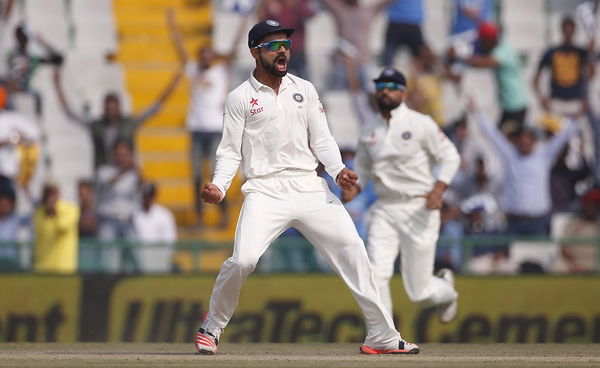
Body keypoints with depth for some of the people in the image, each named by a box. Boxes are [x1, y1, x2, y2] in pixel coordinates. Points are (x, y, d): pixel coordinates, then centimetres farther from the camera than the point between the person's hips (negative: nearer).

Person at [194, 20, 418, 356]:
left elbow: (321, 139, 11)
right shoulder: (241, 98, 4)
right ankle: (211, 328, 4)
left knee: (353, 251, -5)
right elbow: (230, 152, 3)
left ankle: (383, 336, 3)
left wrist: (338, 170, -8)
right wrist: (218, 187, -15)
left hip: (309, 186, 4)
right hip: (265, 191, -4)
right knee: (242, 259, -21)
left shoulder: (304, 90, 13)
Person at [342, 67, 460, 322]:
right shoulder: (369, 133, 9)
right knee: (376, 275, -17)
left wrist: (438, 190, -18)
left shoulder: (420, 124, -5)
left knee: (419, 293, 0)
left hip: (418, 209, -4)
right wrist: (354, 189, -1)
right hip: (384, 211, 4)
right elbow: (362, 166, 21)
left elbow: (450, 157, -3)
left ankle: (445, 290, 37)